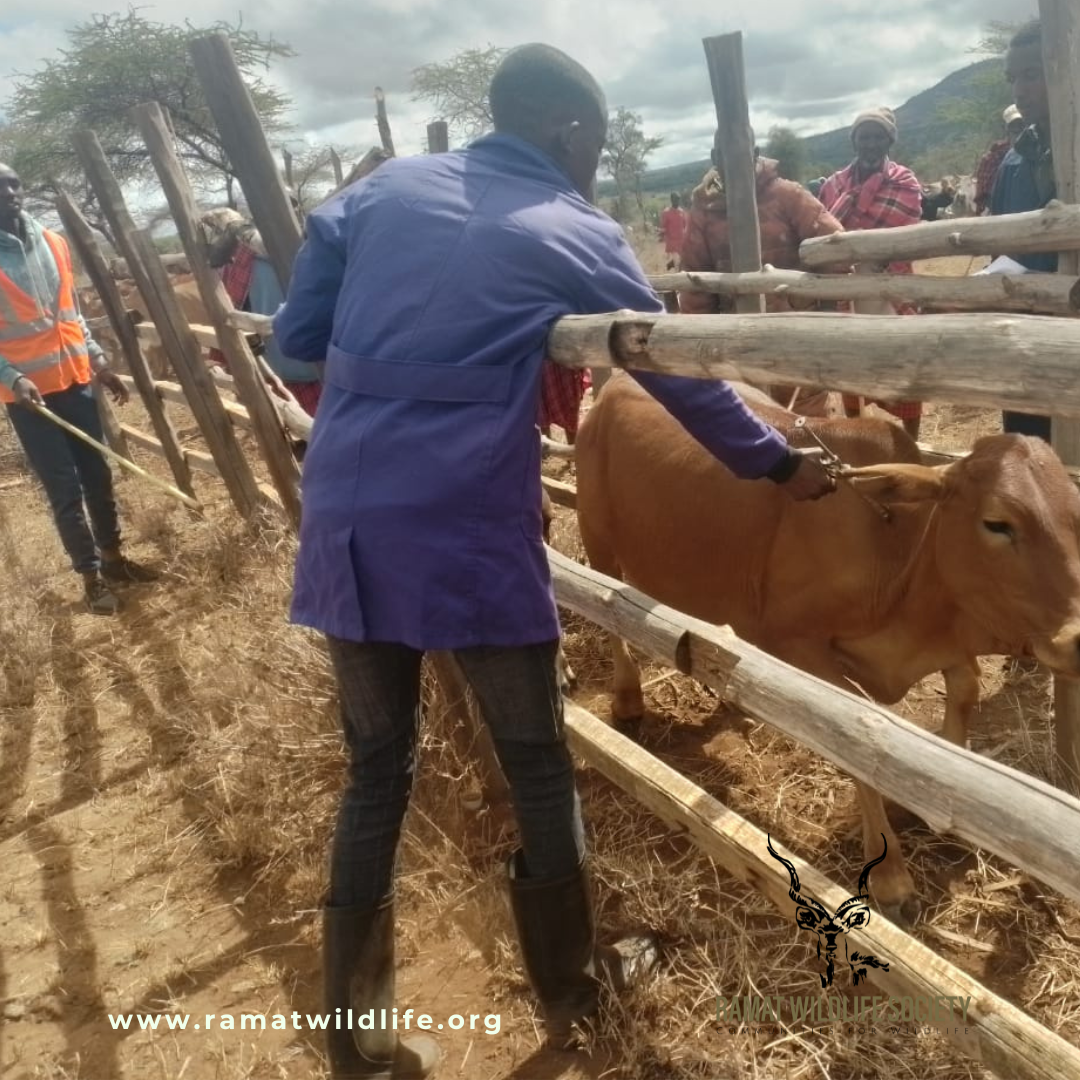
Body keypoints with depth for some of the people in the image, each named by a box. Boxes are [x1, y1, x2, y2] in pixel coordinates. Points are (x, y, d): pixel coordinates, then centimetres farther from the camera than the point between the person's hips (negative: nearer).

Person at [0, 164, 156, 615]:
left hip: (74, 379, 5)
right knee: (64, 488, 0)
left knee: (98, 475, 11)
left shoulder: (52, 242, 8)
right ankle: (92, 576, 11)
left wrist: (99, 361, 12)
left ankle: (113, 557, 26)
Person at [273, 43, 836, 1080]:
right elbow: (683, 377, 8)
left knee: (376, 771, 17)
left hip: (344, 526, 5)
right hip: (472, 536, -5)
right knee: (539, 767, 15)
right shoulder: (575, 234, 2)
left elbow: (296, 336, 12)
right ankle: (569, 983, 36)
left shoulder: (386, 186, 12)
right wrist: (779, 463, 22)